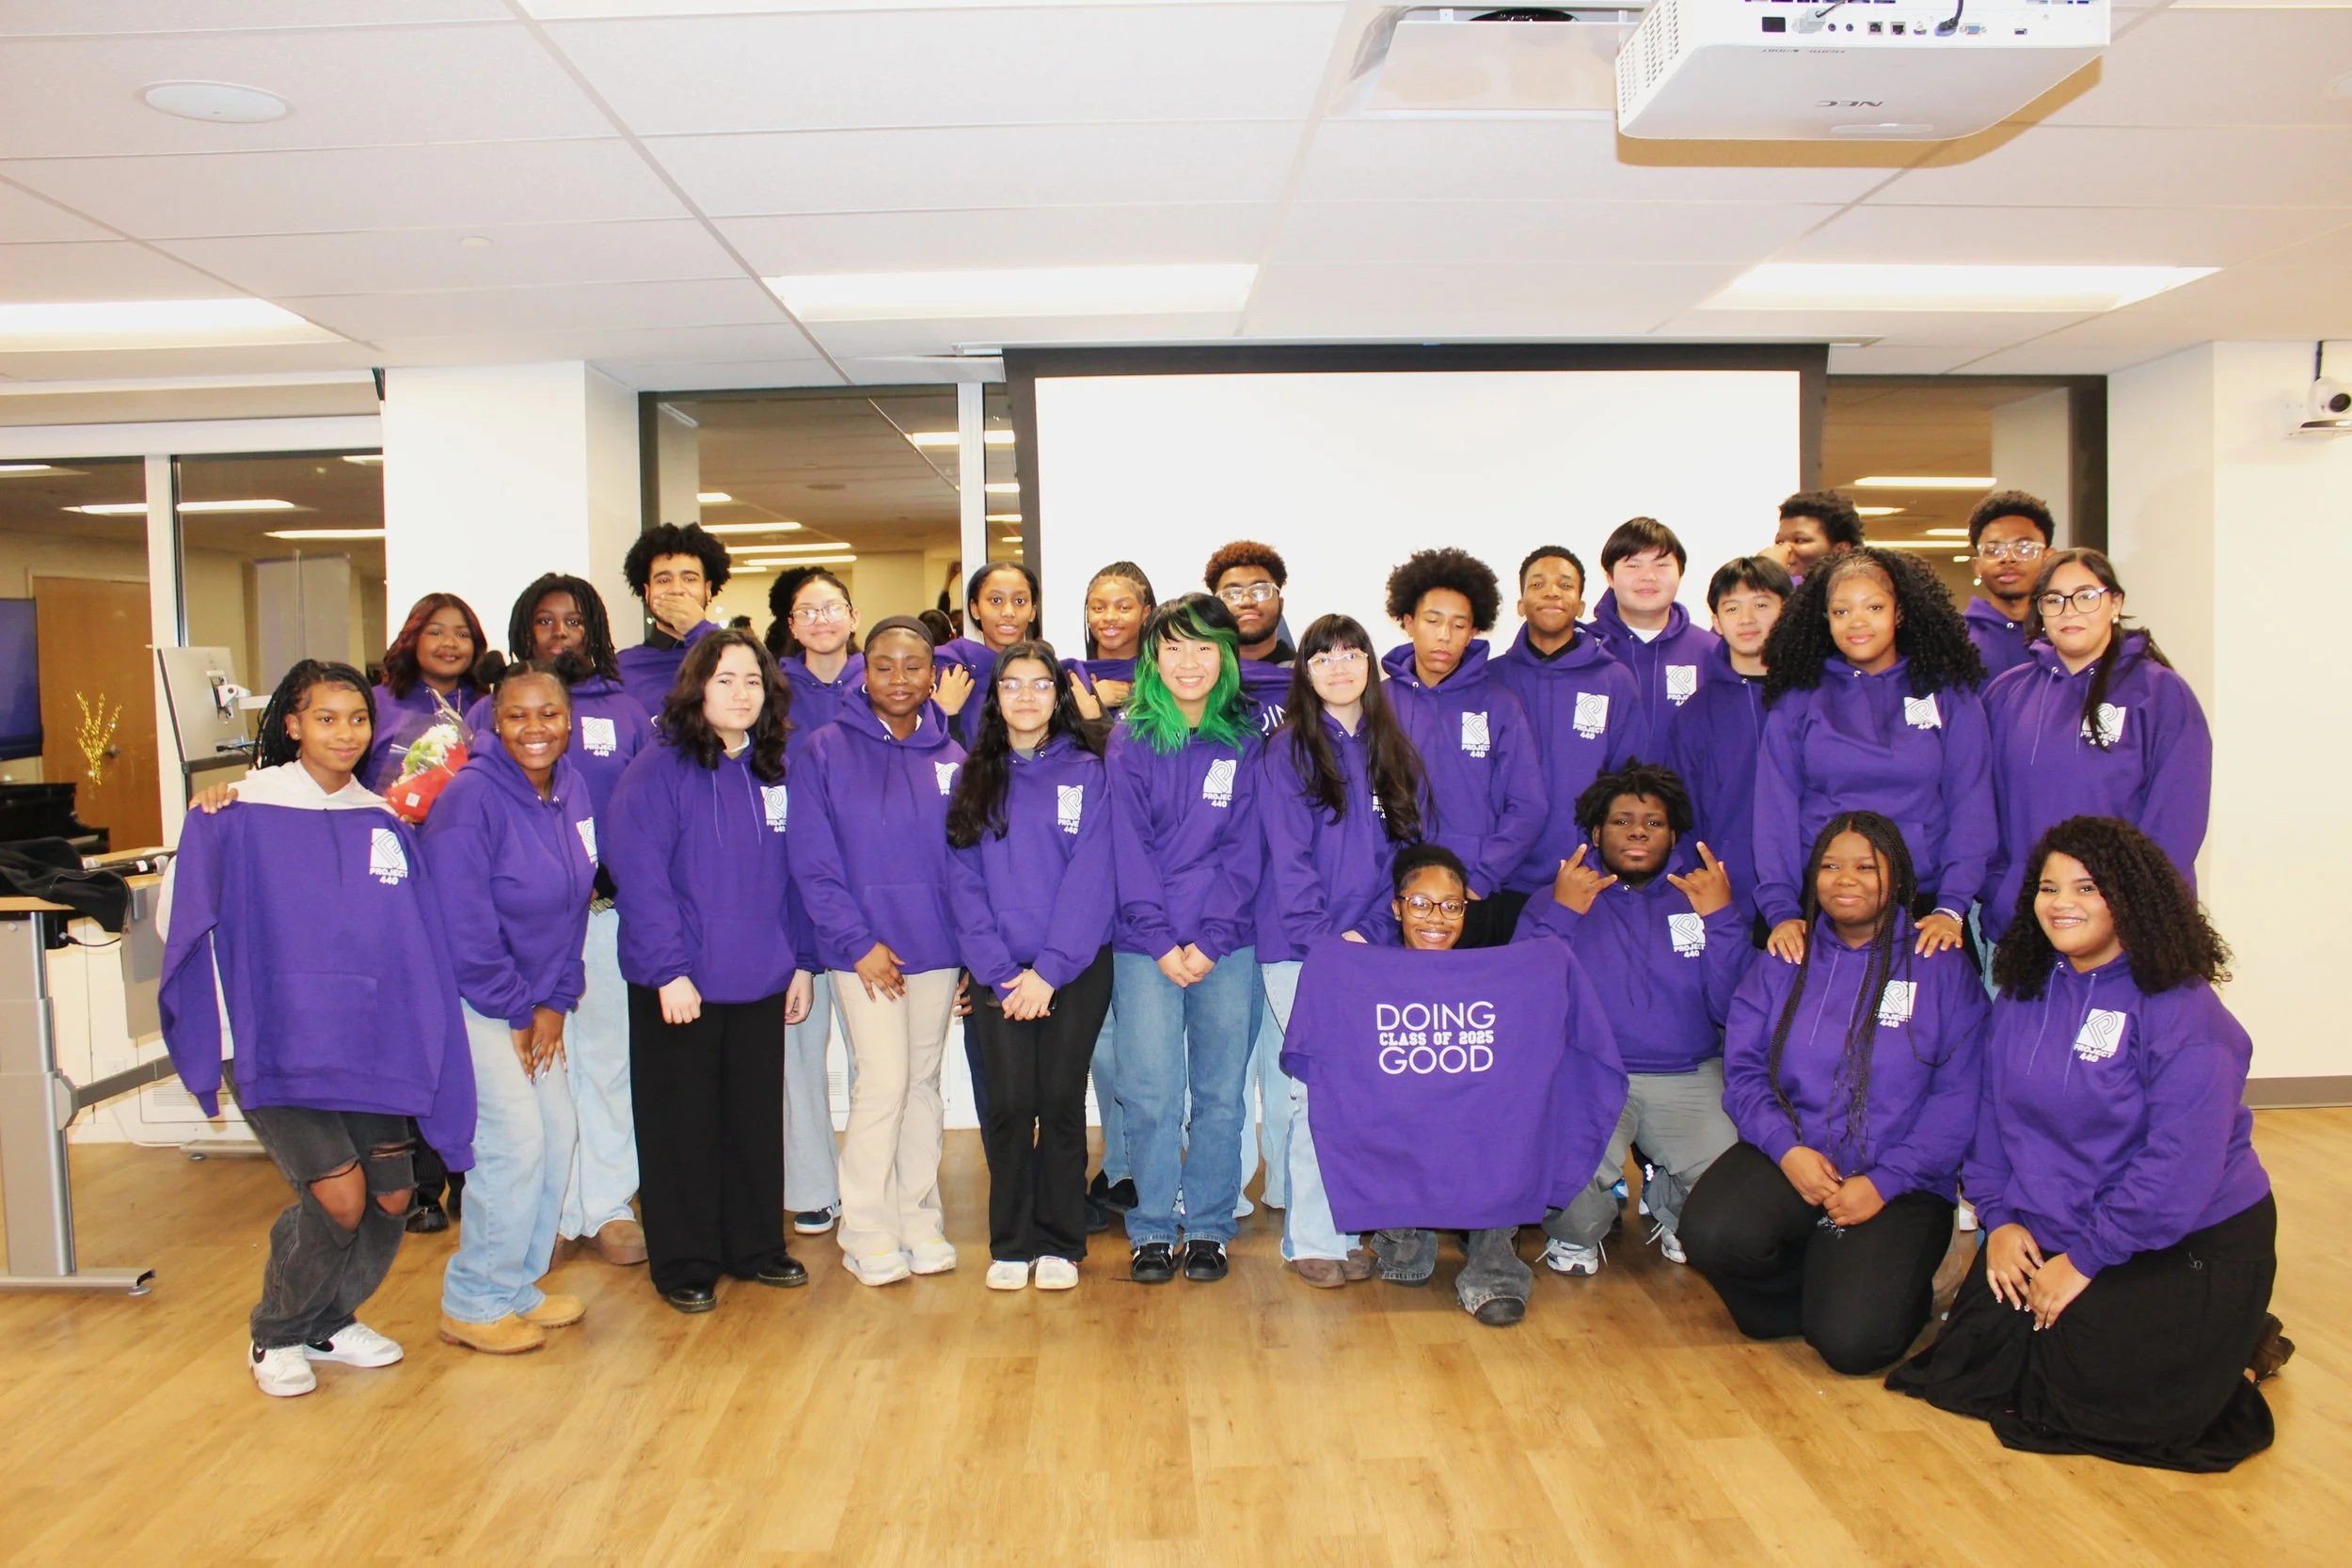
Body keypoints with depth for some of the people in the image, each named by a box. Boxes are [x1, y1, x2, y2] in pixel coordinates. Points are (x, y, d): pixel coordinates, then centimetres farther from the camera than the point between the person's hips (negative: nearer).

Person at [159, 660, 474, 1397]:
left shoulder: (384, 823, 9)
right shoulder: (244, 816, -5)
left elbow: (420, 943, 11)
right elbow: (181, 916, -8)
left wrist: (421, 1040, 6)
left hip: (371, 1045, 5)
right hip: (280, 1044, -5)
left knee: (389, 1196, 3)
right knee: (339, 1193, -14)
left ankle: (331, 1322, 31)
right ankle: (276, 1337, 14)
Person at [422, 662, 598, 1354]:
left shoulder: (571, 788, 2)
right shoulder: (471, 797, -20)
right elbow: (464, 926, -20)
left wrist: (556, 1001, 0)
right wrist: (516, 1011, -12)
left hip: (535, 1000, 7)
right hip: (470, 997, -7)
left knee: (558, 1131, 8)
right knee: (515, 1139, -10)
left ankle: (519, 1283, 24)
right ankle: (474, 1303, 7)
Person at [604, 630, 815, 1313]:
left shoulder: (774, 771, 8)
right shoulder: (657, 769, -10)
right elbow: (640, 877, -15)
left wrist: (800, 961, 8)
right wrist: (668, 969, -18)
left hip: (760, 981, 5)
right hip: (679, 986, -5)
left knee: (757, 1117, 14)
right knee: (683, 1125, 7)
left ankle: (756, 1246, 29)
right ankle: (683, 1263, 20)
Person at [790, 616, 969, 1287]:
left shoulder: (952, 757, 5)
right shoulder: (826, 750, -4)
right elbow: (813, 863, -6)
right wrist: (857, 942, -12)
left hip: (938, 947, 3)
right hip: (864, 949, -3)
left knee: (924, 1081, 11)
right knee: (883, 1081, -6)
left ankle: (919, 1218, 23)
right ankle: (867, 1230, 9)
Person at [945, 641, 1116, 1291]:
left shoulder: (1087, 772, 3)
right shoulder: (974, 776, 8)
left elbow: (1090, 878, -4)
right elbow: (964, 879, 3)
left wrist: (1050, 969, -12)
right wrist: (1000, 972, -8)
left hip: (1076, 967, -1)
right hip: (998, 971, 1)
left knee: (1062, 1101, 1)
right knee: (1009, 1104, -1)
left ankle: (1059, 1243, 14)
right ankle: (1010, 1244, 13)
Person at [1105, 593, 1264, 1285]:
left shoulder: (1245, 741, 6)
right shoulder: (1129, 740, 3)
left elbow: (1244, 850, 3)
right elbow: (1128, 848, -1)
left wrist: (1211, 938, -7)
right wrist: (1160, 942, -9)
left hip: (1228, 944, 1)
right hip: (1144, 944, -1)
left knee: (1220, 1091, 6)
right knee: (1150, 1093, -3)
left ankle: (1209, 1226, 19)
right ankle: (1152, 1230, 12)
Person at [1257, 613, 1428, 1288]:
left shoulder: (1395, 753, 13)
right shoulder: (1287, 751, -1)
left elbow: (1404, 851, 10)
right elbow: (1288, 857, -7)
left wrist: (1369, 929, -4)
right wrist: (1326, 934, -15)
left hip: (1371, 946, 4)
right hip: (1299, 946, -4)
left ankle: (1341, 1225, 14)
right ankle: (1313, 1237, 3)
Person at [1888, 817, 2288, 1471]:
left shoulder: (2183, 1012, -18)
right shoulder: (2021, 995, 5)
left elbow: (2181, 1165, -22)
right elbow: (1992, 1115, 10)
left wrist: (2085, 1259, -20)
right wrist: (2000, 1218, -2)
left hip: (2188, 1244, -6)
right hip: (2049, 1236, 6)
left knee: (2089, 1386, -16)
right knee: (1970, 1357, -4)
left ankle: (2235, 1348, 12)